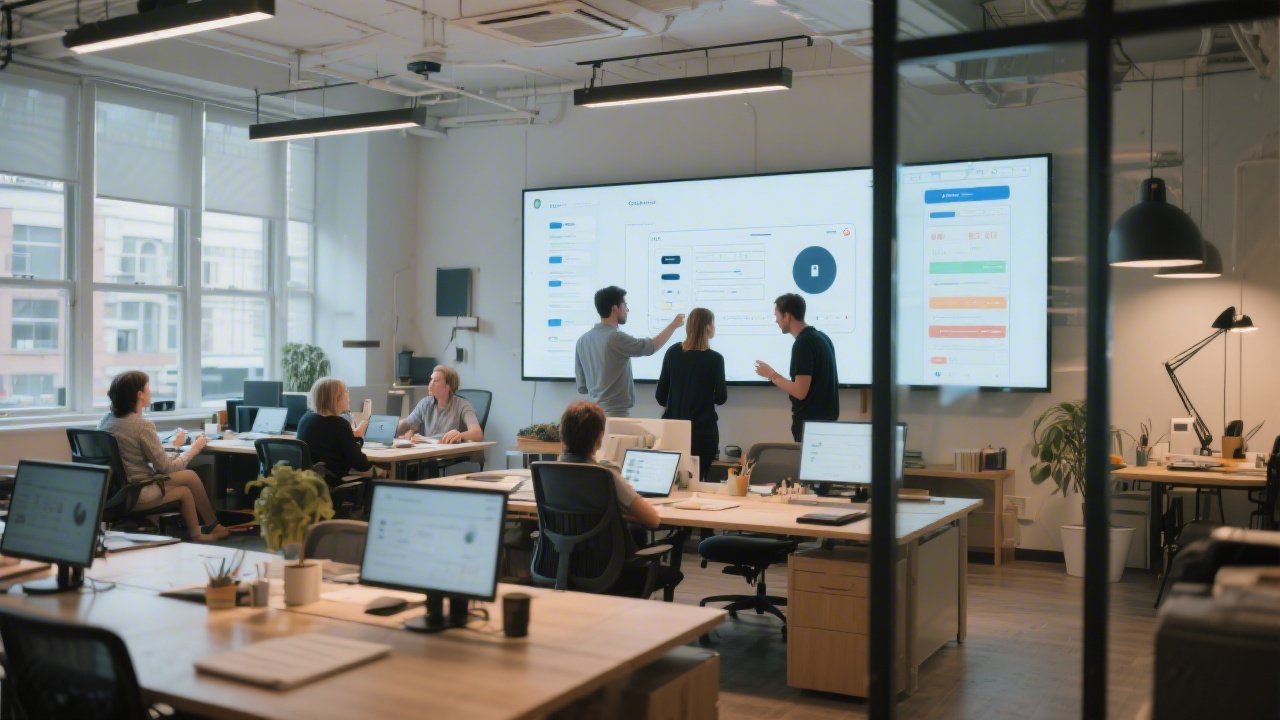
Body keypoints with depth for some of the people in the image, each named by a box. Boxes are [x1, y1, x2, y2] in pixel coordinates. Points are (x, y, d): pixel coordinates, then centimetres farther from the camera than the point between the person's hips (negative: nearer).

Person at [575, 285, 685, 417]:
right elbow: (651, 346, -3)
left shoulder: (583, 340, 7)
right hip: (615, 414, -8)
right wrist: (673, 325, 10)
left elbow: (582, 387, 12)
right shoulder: (616, 338, -16)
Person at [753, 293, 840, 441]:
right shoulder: (821, 337, 10)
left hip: (809, 422, -9)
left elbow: (800, 391, -22)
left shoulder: (802, 343, -18)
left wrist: (772, 375, -10)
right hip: (826, 417, 9)